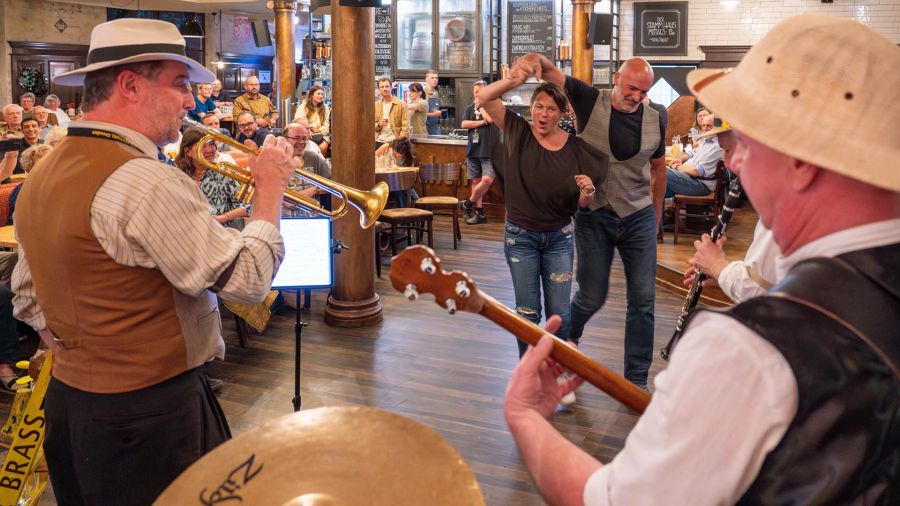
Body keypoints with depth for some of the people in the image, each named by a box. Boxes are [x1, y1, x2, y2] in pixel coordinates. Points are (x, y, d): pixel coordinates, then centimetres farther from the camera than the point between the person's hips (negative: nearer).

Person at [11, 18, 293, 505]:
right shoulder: (146, 182, -25)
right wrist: (270, 189, -10)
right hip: (149, 414, -9)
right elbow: (249, 279, -22)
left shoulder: (43, 174, 5)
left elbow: (27, 298, 13)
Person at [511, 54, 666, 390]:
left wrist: (655, 220, 16)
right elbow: (550, 71, -15)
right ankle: (568, 335, 40)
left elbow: (658, 170, 14)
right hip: (594, 216, -3)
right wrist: (533, 60, -39)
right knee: (592, 296, 4)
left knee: (643, 299, 3)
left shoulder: (654, 121, 2)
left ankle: (636, 380, 16)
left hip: (638, 218, 3)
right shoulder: (590, 102, -7)